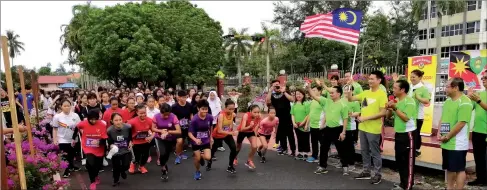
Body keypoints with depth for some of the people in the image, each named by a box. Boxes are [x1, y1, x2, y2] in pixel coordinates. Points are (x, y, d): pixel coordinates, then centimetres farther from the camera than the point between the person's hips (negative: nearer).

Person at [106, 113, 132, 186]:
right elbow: (109, 142, -14)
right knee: (116, 167, 12)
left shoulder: (128, 127, -21)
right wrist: (111, 146, -32)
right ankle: (116, 180, 43)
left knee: (126, 166, -5)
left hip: (126, 151, 1)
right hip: (115, 152, -1)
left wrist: (130, 142, -10)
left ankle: (122, 171, 35)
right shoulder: (109, 130, -25)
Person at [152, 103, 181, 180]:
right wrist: (161, 131, -25)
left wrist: (168, 132, -33)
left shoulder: (173, 117, -24)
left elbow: (179, 131, -26)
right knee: (162, 153, -22)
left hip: (171, 139, 0)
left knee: (167, 154, 16)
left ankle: (164, 164, 53)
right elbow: (153, 128, -7)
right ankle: (163, 168, 7)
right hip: (160, 138, 0)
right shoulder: (156, 116, -19)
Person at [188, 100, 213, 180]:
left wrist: (210, 138, 16)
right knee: (197, 158, 3)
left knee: (208, 157, -10)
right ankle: (197, 172, 34)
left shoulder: (210, 117, -13)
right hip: (196, 142, -2)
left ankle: (201, 156, 28)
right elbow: (189, 133, -20)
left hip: (206, 141, 2)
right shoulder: (194, 119, -24)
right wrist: (195, 139, -37)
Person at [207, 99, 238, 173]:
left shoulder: (233, 114, -17)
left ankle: (230, 166, 3)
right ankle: (209, 162, 48)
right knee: (213, 149, 15)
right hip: (217, 135, -4)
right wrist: (231, 133, -49)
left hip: (227, 134, 4)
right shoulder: (221, 115, -35)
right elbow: (219, 131, -40)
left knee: (234, 148, -14)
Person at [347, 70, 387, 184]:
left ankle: (378, 174, 17)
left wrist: (366, 118, -20)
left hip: (373, 129, -7)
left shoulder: (382, 94, -13)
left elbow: (382, 113, -18)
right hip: (362, 127, 7)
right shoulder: (365, 93, 8)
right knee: (364, 151, 16)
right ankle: (366, 172, 29)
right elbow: (350, 99, 10)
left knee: (375, 152, 4)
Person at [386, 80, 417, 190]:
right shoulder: (396, 101, 9)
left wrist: (395, 108, -22)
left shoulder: (409, 102, -15)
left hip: (408, 134, -8)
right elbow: (388, 116, 13)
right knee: (399, 160, 15)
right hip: (398, 134, 8)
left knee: (408, 161, 0)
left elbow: (406, 118, -24)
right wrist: (390, 109, -6)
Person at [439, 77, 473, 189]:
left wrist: (447, 137, -16)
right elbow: (442, 119, 16)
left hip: (457, 144, -8)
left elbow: (461, 123, -21)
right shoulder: (448, 101, 11)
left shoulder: (464, 103, -16)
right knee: (449, 168, 17)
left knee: (459, 169, 2)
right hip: (446, 143, 8)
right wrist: (439, 133, 1)